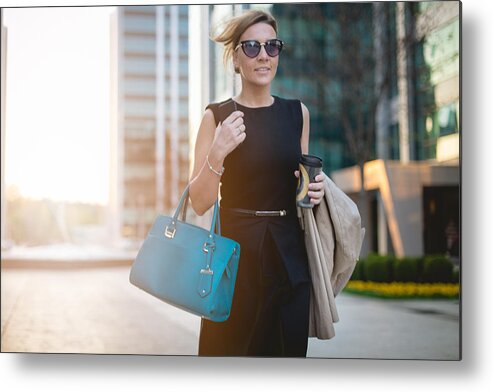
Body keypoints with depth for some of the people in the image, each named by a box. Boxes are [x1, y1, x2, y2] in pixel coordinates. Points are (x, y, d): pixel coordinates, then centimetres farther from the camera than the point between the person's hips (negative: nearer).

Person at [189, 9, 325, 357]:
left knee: (288, 347, 6)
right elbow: (200, 203, -4)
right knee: (230, 348, 1)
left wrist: (314, 188, 0)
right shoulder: (217, 116, -2)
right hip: (235, 251, -3)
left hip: (288, 254, 3)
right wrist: (218, 152, -19)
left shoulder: (297, 113, 8)